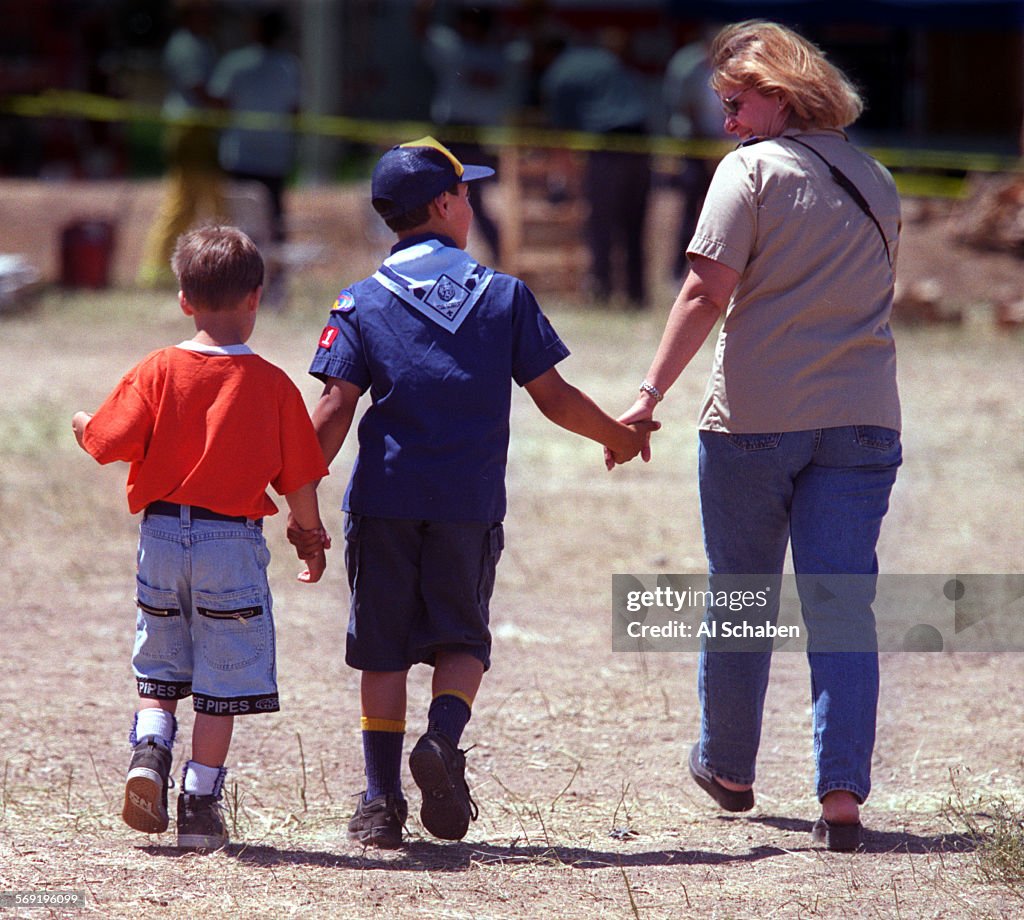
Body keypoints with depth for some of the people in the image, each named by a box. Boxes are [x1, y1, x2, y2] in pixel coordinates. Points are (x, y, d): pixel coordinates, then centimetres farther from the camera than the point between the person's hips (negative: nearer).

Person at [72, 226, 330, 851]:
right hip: (234, 541, -2)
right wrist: (312, 534, 17)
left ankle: (150, 748, -5)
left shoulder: (158, 371, -4)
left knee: (160, 670, 19)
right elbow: (300, 477, 0)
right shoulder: (272, 384, -5)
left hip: (162, 534, 2)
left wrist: (80, 425, 16)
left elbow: (109, 443, -7)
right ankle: (201, 804, 5)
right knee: (221, 681, 5)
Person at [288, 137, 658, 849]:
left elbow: (334, 412, -6)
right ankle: (444, 738, -15)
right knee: (461, 640, 13)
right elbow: (555, 397, 4)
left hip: (383, 502, 0)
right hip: (470, 505, 0)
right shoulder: (504, 295, 4)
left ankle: (383, 799, 6)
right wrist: (620, 435, 21)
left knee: (383, 652, 8)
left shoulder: (362, 303, 3)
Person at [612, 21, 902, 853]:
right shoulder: (875, 181, 13)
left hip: (755, 416, -4)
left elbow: (708, 293, -13)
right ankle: (843, 793, -12)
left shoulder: (752, 169, -6)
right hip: (862, 414, 4)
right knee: (843, 605, -1)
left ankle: (729, 768, 28)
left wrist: (651, 394, -14)